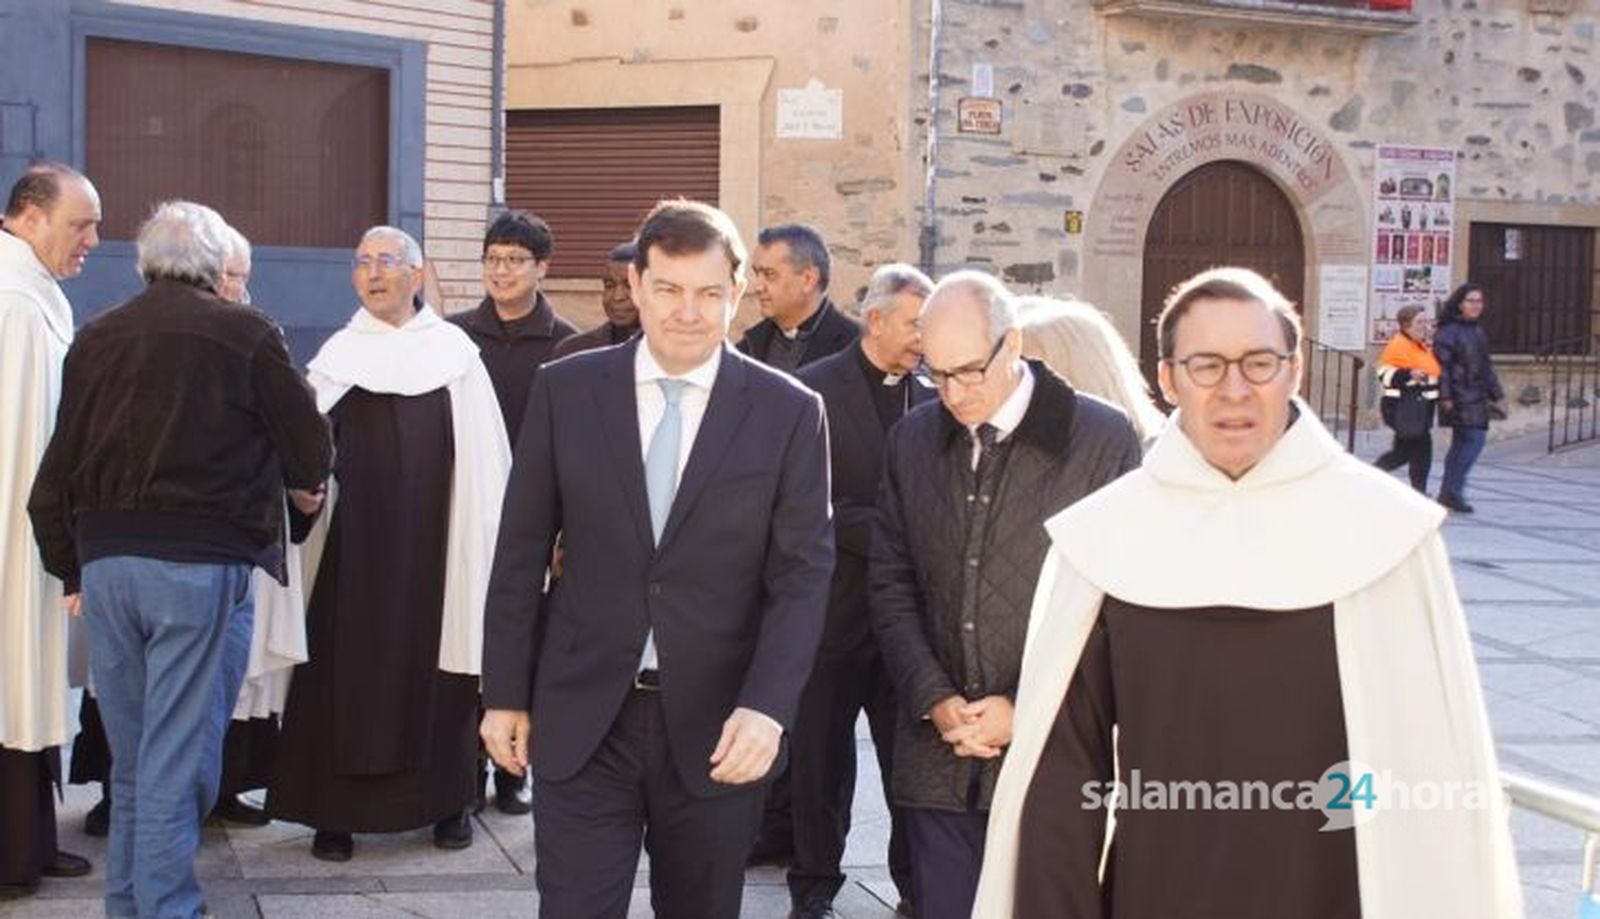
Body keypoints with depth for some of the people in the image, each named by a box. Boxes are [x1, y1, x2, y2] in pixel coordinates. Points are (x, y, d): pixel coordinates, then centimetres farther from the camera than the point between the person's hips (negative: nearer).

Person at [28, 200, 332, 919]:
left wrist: (70, 567, 20)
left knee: (131, 764, 16)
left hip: (105, 561, 5)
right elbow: (311, 452, 2)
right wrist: (300, 483, 24)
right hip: (202, 563, -5)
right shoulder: (246, 334, -6)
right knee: (178, 759, -2)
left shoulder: (96, 338, 8)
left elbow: (57, 471, 12)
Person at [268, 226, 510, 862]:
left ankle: (447, 798, 19)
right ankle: (337, 809, 10)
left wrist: (481, 539, -1)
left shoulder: (453, 351, 3)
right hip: (353, 540, 1)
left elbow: (483, 456, 2)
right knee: (346, 665, 1)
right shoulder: (338, 355, 7)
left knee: (434, 665, 6)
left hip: (433, 539, -1)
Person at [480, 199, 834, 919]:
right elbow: (521, 553, 5)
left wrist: (767, 707, -15)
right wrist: (505, 694, 5)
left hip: (717, 728, 0)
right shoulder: (566, 390, 1)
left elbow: (802, 575, -3)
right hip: (583, 719, 0)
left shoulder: (788, 412, -2)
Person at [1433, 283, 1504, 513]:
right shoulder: (1448, 331, -9)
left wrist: (1495, 395, 21)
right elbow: (1442, 365, -14)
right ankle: (1453, 490, -11)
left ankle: (1448, 493, 13)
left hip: (1476, 397, 9)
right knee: (1474, 439, -15)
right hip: (1460, 397, -9)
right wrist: (1445, 397, -20)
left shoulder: (1478, 332, 18)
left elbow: (1486, 366, 24)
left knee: (1461, 443, 9)